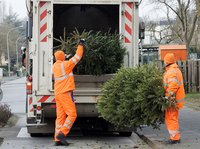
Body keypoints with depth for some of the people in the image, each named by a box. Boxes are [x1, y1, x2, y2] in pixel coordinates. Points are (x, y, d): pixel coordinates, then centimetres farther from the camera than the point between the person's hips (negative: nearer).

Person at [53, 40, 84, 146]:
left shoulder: (55, 66, 12)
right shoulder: (65, 64, -9)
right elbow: (77, 57, -1)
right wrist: (80, 45, 11)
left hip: (58, 93, 8)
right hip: (65, 93, -8)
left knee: (60, 116, 6)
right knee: (72, 114, -5)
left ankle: (57, 139, 2)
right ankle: (62, 133, -18)